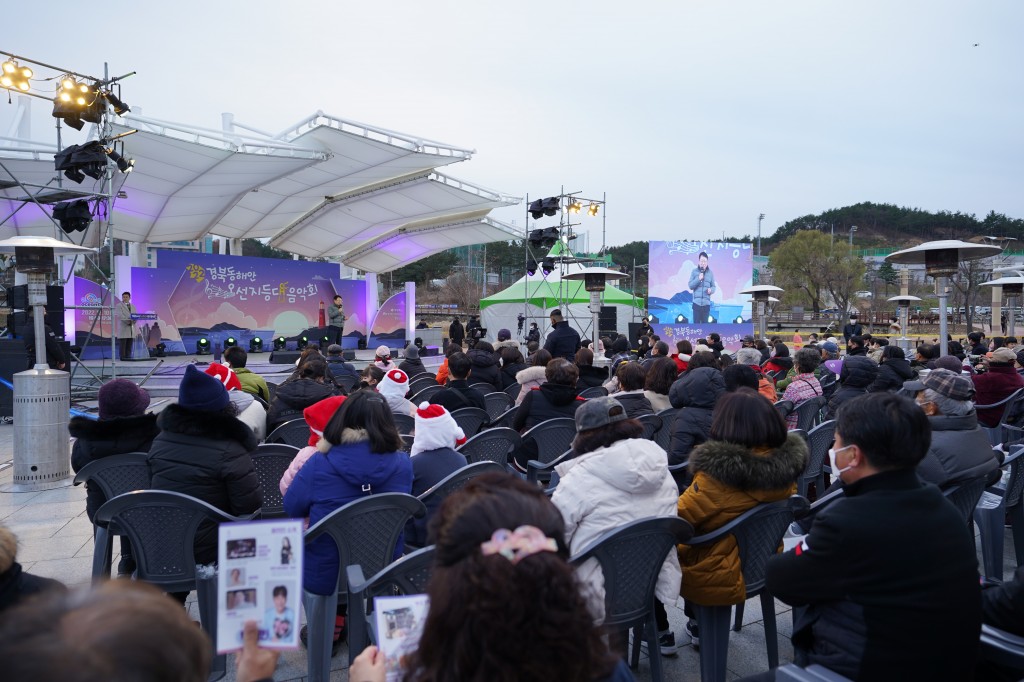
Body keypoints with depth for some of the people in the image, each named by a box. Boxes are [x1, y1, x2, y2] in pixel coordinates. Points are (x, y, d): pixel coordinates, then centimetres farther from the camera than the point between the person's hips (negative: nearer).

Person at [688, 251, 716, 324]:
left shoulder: (710, 273, 6)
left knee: (705, 324, 4)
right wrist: (698, 279, -14)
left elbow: (713, 286, 8)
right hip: (696, 302, -1)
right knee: (696, 324, -2)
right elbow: (690, 286, -1)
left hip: (706, 303, 1)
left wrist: (711, 290, -14)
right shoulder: (694, 271, 3)